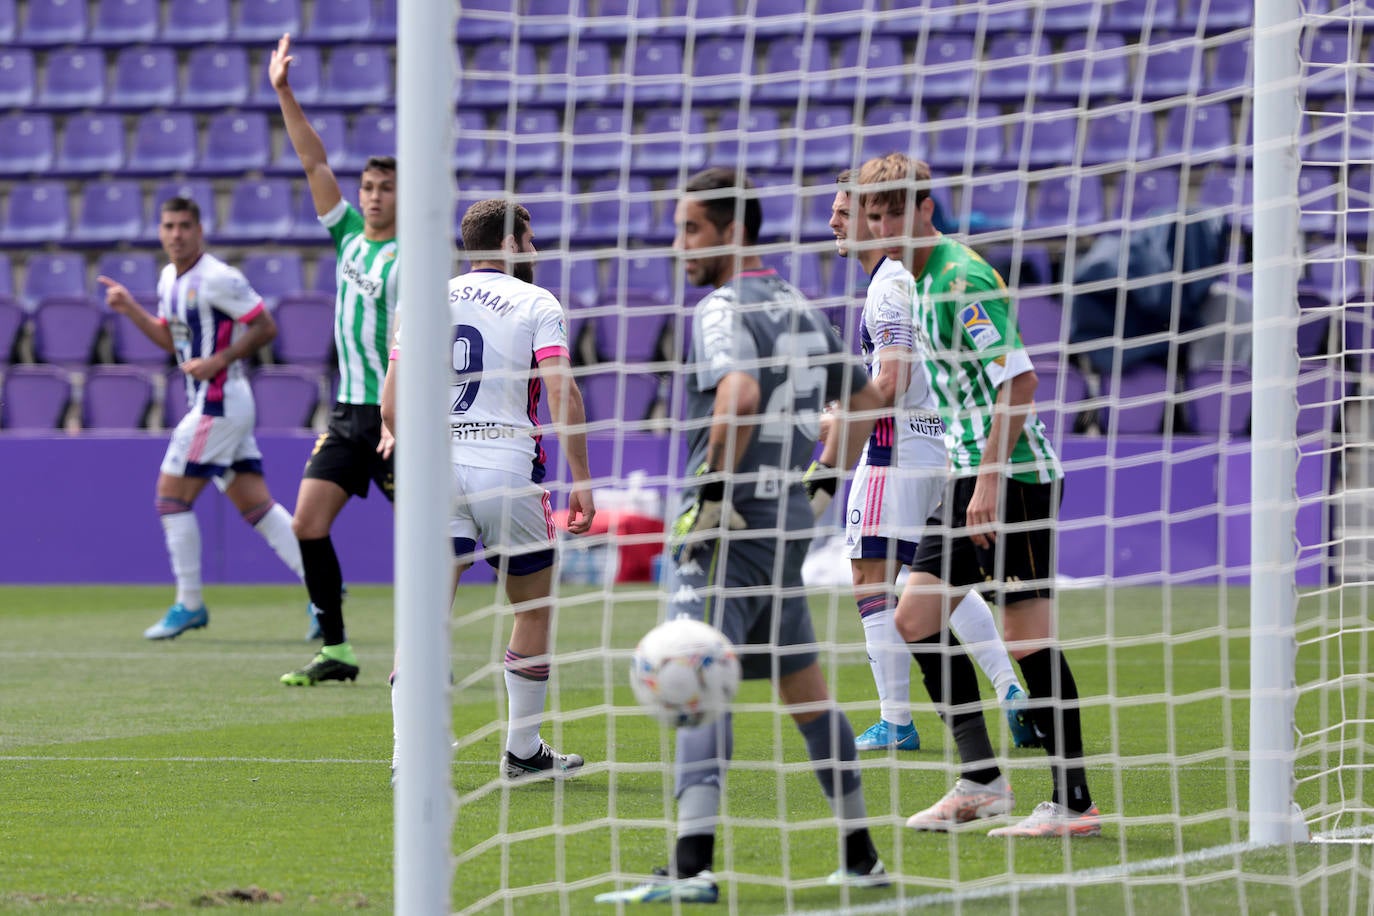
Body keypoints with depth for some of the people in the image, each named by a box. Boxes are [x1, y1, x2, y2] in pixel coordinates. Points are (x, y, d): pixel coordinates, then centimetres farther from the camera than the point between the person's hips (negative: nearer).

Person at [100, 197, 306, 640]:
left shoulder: (218, 279, -15)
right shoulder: (170, 279, 14)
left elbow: (265, 327, -14)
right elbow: (172, 340, 25)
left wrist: (219, 361, -20)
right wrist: (130, 309, 14)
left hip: (220, 401, -9)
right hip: (213, 404, 9)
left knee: (172, 496, -4)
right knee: (255, 504, 6)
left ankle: (189, 604, 3)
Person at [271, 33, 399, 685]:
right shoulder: (350, 234, 10)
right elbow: (314, 162, 12)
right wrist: (284, 93, 8)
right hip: (348, 410, 7)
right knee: (309, 521, -1)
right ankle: (333, 650, 4)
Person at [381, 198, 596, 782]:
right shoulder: (535, 304, 1)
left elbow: (390, 407, 8)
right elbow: (563, 395, -11)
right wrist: (581, 481, -6)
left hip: (437, 468, 3)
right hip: (508, 468, -3)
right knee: (535, 608, 16)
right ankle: (523, 752, 22)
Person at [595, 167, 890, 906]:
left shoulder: (724, 308, -12)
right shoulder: (799, 309, 15)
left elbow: (740, 394, -30)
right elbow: (865, 401, 25)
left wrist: (713, 484, -22)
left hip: (734, 520, -9)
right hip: (789, 516, 9)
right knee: (804, 690, 18)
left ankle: (691, 867, -27)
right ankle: (860, 857, 24)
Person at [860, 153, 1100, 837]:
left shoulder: (963, 277, -15)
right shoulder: (925, 280, 14)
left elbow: (1019, 380, -21)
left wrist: (990, 479, -24)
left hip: (1014, 474, -10)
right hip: (971, 473, 10)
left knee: (1028, 637, -8)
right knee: (916, 618, 8)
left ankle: (1074, 803, -3)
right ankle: (981, 781, 14)